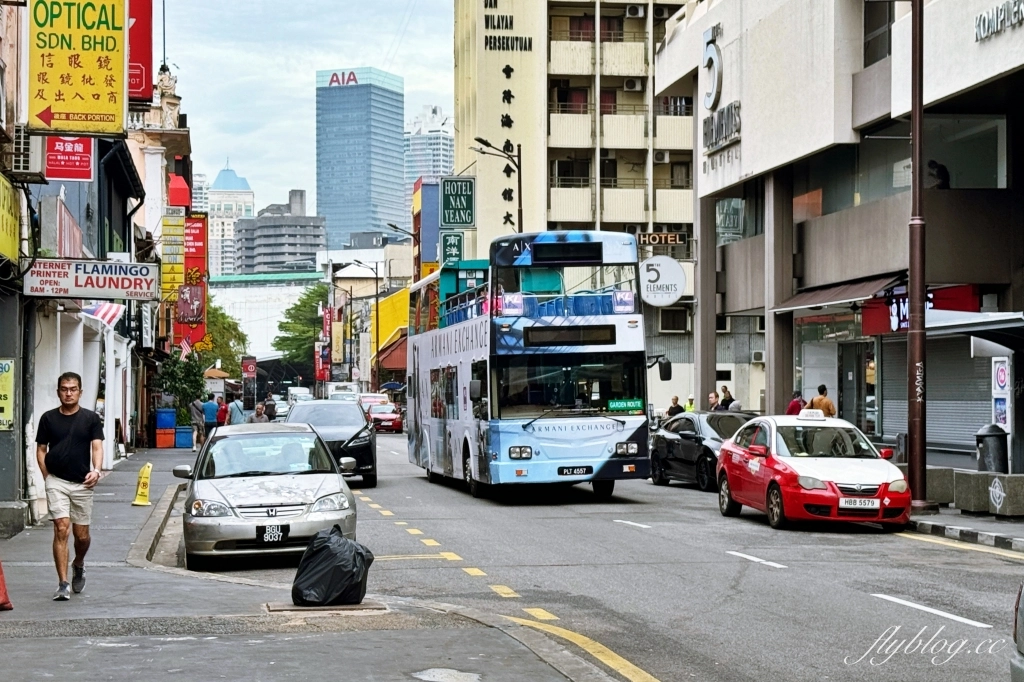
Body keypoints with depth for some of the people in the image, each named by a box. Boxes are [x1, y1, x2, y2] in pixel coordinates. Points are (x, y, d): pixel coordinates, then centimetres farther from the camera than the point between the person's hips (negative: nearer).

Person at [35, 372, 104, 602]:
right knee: (61, 529, -12)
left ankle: (78, 565, 40)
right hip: (56, 481, -1)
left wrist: (96, 470, -23)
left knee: (82, 535, 7)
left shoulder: (91, 418, 3)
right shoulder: (48, 418, 5)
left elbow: (97, 447, -5)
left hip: (82, 483, 1)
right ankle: (63, 584, -10)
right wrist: (47, 477, 0)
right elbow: (41, 450, 10)